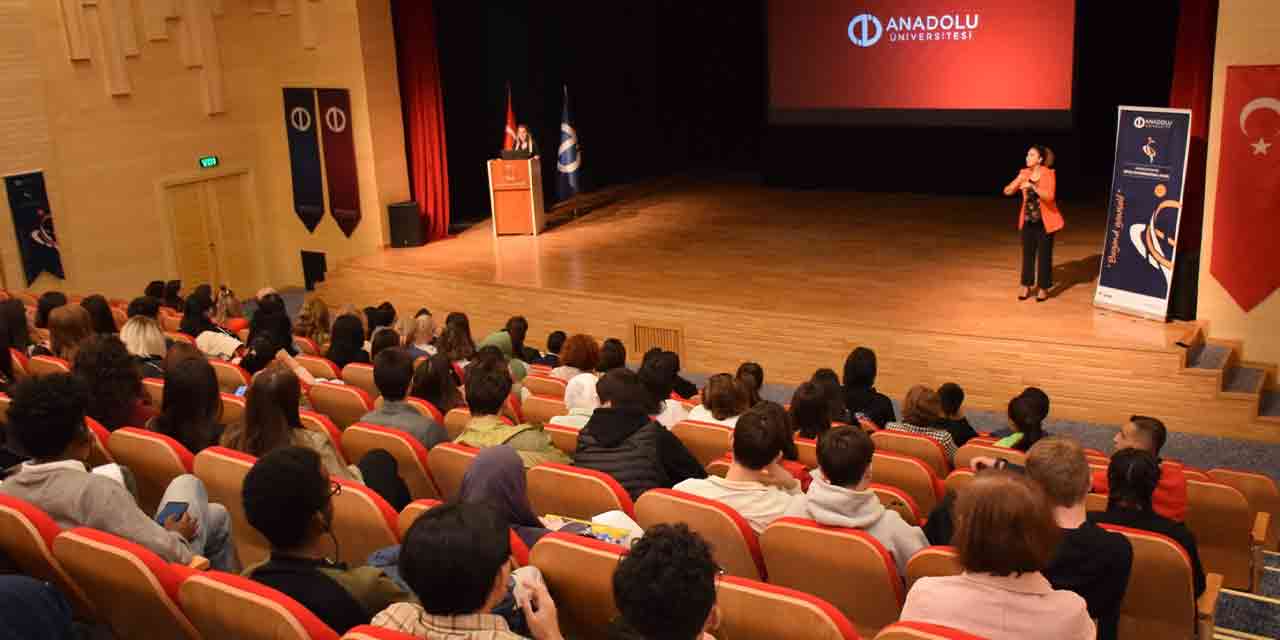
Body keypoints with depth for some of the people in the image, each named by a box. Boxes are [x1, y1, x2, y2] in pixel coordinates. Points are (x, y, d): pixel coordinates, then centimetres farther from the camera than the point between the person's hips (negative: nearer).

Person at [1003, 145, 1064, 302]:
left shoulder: (1048, 174, -13)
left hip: (1045, 221, -4)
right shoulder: (1024, 173, 1)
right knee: (1027, 253, 6)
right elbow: (1007, 191, -3)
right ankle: (1026, 286, 16)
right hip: (1028, 220, 4)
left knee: (1044, 255, 1)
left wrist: (1032, 186, -34)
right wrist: (1018, 181, -21)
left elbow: (1049, 196, -24)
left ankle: (1043, 288, 10)